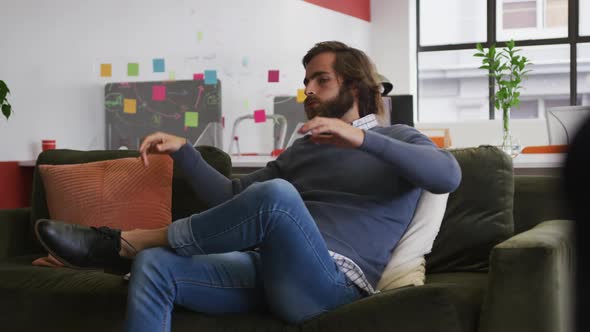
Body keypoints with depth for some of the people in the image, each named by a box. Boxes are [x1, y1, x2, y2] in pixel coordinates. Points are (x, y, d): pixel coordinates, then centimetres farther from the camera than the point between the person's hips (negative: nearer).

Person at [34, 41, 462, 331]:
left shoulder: (396, 138, 11)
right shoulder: (302, 149, 28)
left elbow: (448, 175, -11)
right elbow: (233, 197, 26)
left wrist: (361, 138, -20)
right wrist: (183, 150, 12)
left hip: (330, 283, -6)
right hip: (268, 269, 6)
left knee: (277, 194, -36)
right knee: (153, 265, -18)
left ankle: (124, 241, -21)